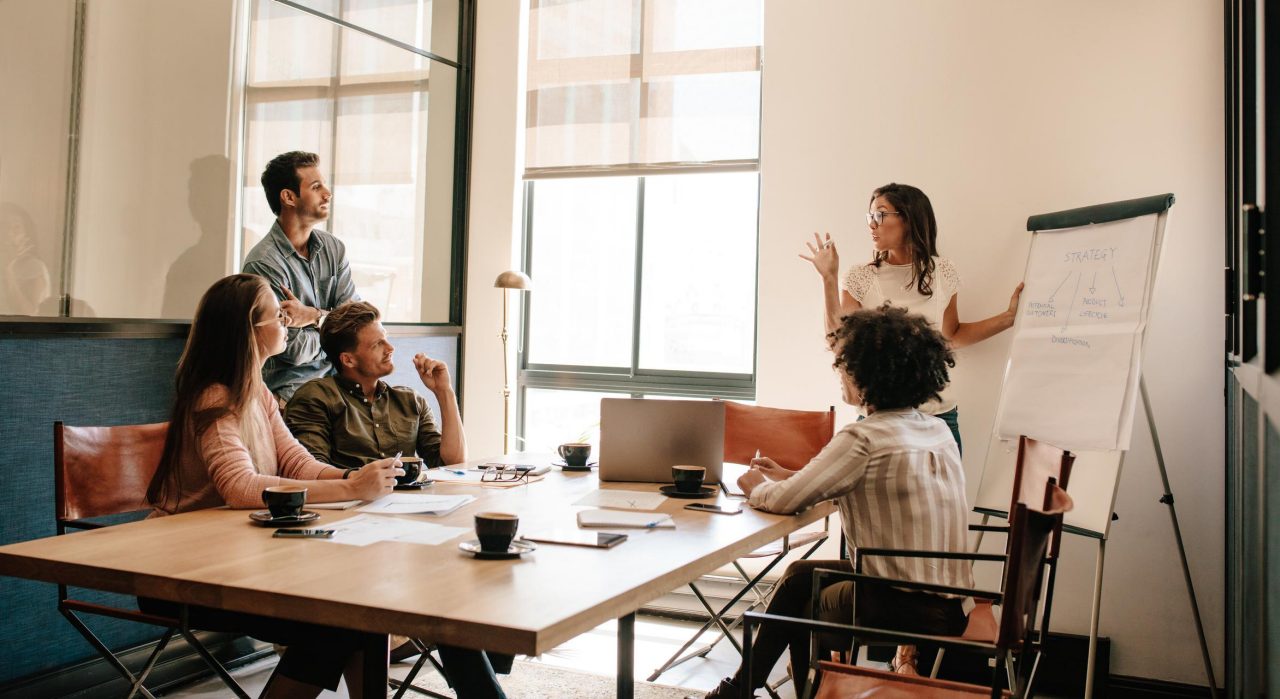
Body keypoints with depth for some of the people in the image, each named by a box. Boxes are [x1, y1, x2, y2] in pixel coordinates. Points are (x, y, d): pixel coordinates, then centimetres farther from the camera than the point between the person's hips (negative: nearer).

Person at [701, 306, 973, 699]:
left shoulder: (864, 438, -20)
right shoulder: (938, 430, 6)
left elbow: (785, 501, -15)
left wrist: (756, 488, 7)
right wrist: (790, 477, 15)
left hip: (906, 613, -7)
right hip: (947, 603, 7)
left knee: (804, 610, 22)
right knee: (801, 574, 22)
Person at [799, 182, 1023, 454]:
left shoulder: (942, 273, 2)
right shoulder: (859, 278, -3)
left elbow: (952, 336, 14)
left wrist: (1009, 317, 6)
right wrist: (829, 279, -15)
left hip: (938, 414, 1)